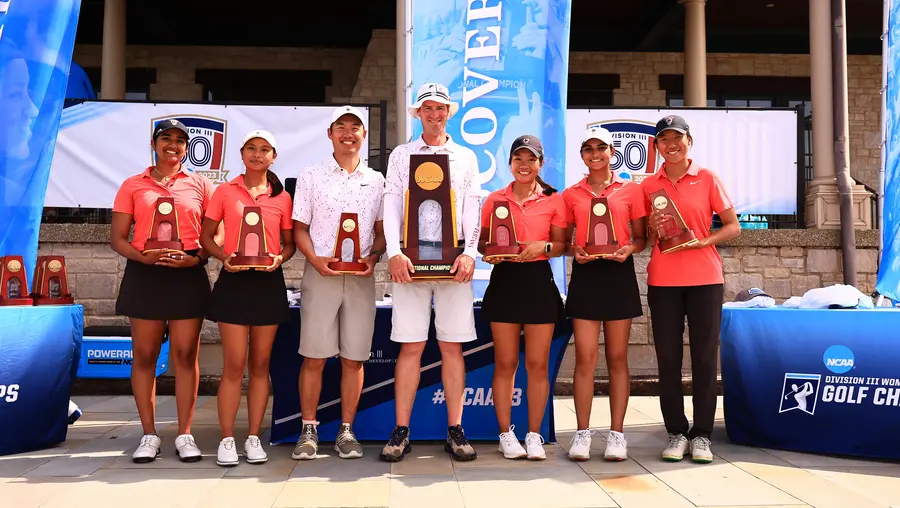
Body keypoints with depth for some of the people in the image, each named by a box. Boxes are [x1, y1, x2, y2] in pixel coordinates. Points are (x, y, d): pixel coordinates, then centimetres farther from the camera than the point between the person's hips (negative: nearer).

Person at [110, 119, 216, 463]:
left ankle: (184, 435, 10)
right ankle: (149, 435, 14)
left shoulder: (200, 184, 10)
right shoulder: (133, 185, 10)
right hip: (144, 274, 1)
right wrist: (143, 256, -13)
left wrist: (197, 258, -12)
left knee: (186, 355, 0)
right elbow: (117, 238, 6)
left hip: (188, 275, 0)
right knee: (144, 355, 3)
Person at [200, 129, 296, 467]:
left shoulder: (282, 198, 7)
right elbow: (206, 236, 5)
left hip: (269, 282, 2)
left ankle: (254, 438, 16)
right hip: (234, 281, -2)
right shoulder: (225, 192, 4)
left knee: (260, 364, 7)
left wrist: (280, 258, -10)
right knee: (234, 364, -4)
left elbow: (289, 243, 12)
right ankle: (227, 439, 7)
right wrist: (224, 257, -14)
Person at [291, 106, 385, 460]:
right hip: (320, 275, -1)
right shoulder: (310, 177, 7)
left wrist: (373, 257, -7)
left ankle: (346, 431, 14)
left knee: (354, 358, 4)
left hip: (361, 278, 2)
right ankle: (309, 431, 11)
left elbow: (382, 229, 13)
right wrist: (315, 259, -12)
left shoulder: (376, 181, 12)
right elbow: (300, 228, 5)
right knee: (314, 357, -1)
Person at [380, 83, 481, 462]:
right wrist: (394, 253, -10)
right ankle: (401, 432, 6)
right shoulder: (401, 155, 12)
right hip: (411, 256, -1)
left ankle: (455, 430, 9)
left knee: (452, 346, 2)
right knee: (410, 346, -1)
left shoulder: (466, 157, 15)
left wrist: (469, 253, -7)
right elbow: (392, 205, 4)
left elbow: (472, 208, 7)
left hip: (453, 257, 1)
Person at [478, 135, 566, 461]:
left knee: (538, 364, 3)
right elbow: (482, 241, 10)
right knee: (505, 363, 4)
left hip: (539, 281, 0)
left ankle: (534, 435, 14)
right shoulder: (495, 200, 6)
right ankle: (506, 434, 15)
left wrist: (544, 246, -15)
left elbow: (561, 244, 5)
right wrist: (490, 251, -11)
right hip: (504, 279, 0)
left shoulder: (554, 200, 4)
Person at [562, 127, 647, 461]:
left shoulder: (630, 190, 6)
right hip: (585, 275, 0)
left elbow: (641, 238, 8)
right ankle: (582, 433, 7)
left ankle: (616, 434, 12)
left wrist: (629, 249, -13)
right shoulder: (571, 194, 8)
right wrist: (575, 251, -10)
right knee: (585, 358, -1)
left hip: (618, 274, 0)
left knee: (617, 357, 5)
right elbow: (564, 240, 11)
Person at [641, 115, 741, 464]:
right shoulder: (649, 186, 7)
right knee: (668, 358, 3)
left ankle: (701, 434, 11)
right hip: (662, 281, 2)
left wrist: (704, 240, -13)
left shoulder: (707, 179, 2)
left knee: (704, 357, 2)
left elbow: (733, 226, 4)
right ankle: (676, 432, 14)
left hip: (705, 278, -1)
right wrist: (653, 229, -9)